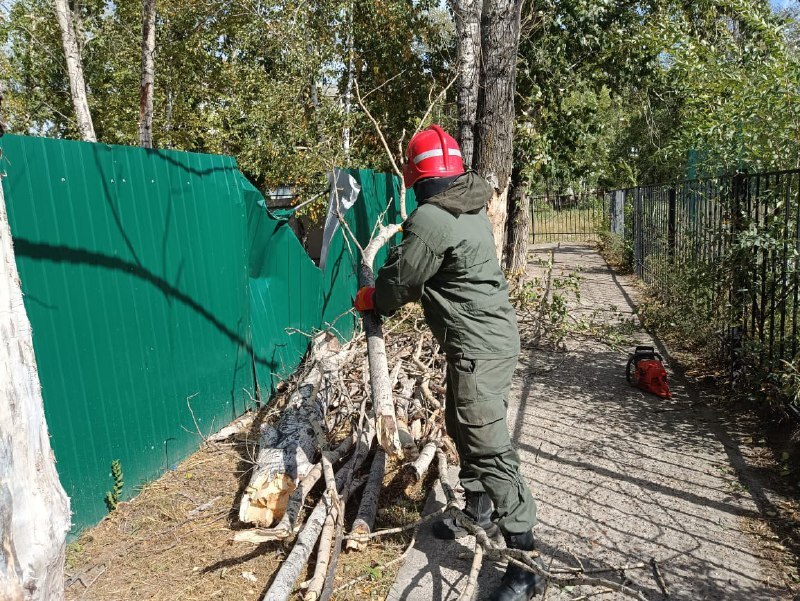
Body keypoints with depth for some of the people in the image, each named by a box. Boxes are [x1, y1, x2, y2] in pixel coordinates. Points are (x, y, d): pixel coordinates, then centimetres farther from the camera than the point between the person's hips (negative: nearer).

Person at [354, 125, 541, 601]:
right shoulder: (472, 207, 10)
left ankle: (526, 559, 2)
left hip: (478, 345, -10)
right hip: (493, 334, 10)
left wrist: (371, 300, 12)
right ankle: (478, 512, 39)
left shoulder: (430, 218, -18)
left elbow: (400, 280, -8)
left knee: (488, 445, -7)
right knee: (465, 427, 22)